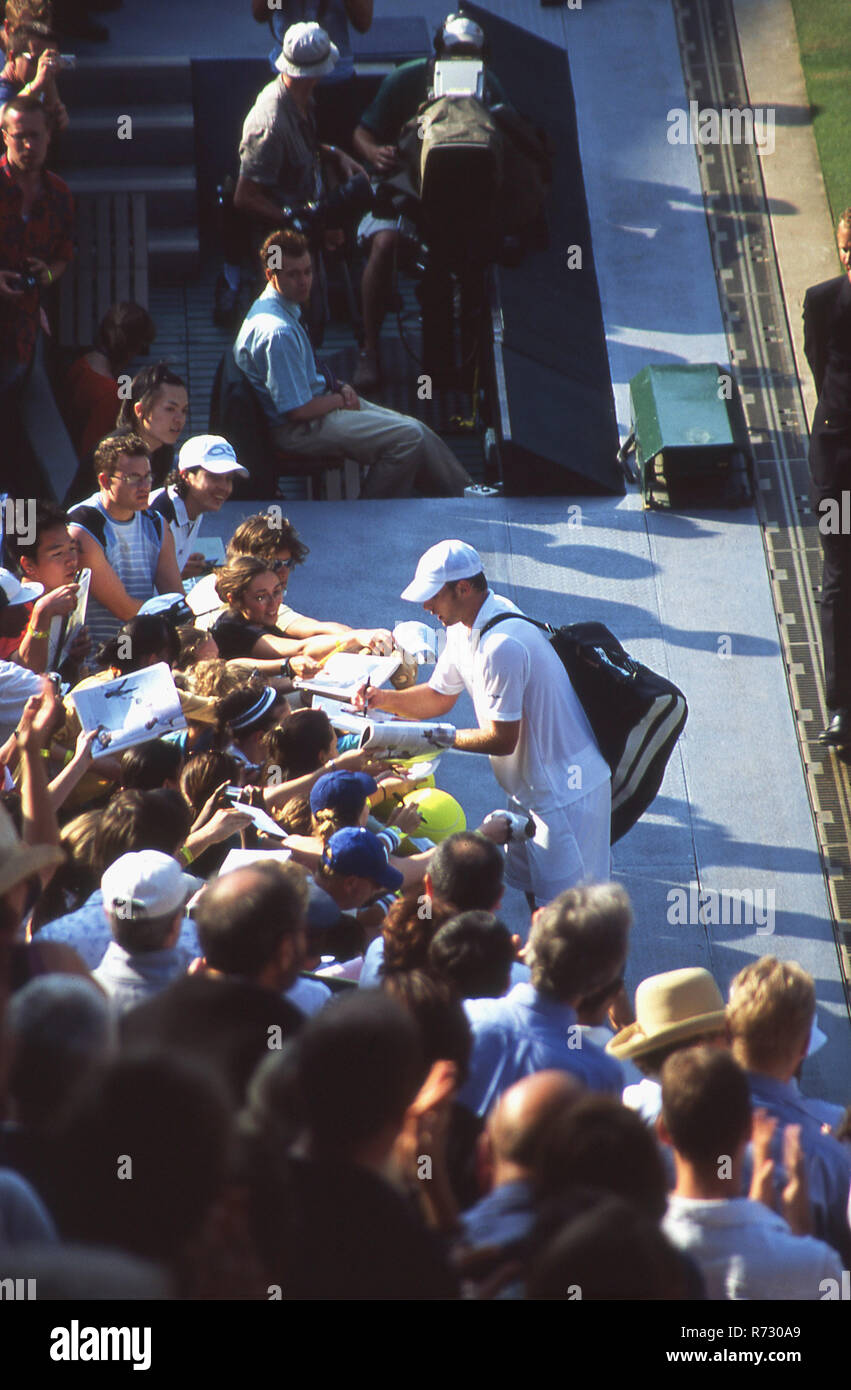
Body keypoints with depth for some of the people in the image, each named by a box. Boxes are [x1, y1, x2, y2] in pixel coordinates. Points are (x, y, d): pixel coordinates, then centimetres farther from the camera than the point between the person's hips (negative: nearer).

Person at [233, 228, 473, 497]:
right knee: (408, 437, -13)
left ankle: (463, 493, 21)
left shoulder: (286, 307, 5)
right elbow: (299, 411, -26)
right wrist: (340, 399, -9)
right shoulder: (278, 332, -29)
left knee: (415, 428, 10)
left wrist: (337, 387, 4)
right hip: (297, 431, -11)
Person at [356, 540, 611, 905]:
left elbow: (501, 739, -25)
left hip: (565, 790, -10)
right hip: (531, 786, 10)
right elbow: (440, 696, 15)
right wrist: (385, 699, -1)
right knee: (533, 890, 19)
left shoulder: (502, 645, -29)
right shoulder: (465, 625, 3)